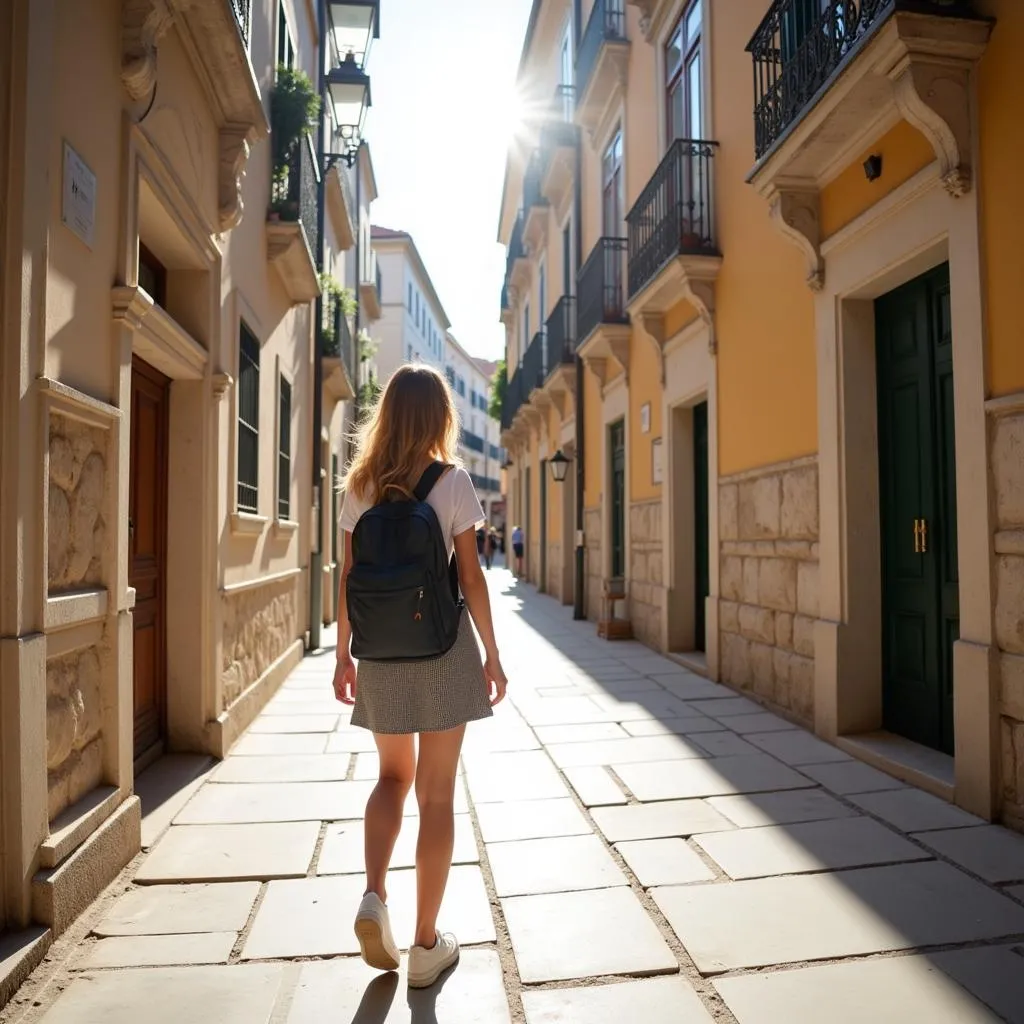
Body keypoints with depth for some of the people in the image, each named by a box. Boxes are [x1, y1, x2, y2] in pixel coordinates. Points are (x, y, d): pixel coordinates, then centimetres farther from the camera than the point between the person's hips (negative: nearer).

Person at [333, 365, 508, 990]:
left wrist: (344, 654, 11)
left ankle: (374, 897, 7)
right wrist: (493, 654, 1)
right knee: (436, 794, 8)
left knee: (394, 776, 24)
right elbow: (471, 577, -7)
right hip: (442, 646, -3)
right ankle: (427, 947, 19)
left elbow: (348, 580, 3)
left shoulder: (361, 486, 2)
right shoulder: (452, 481, -6)